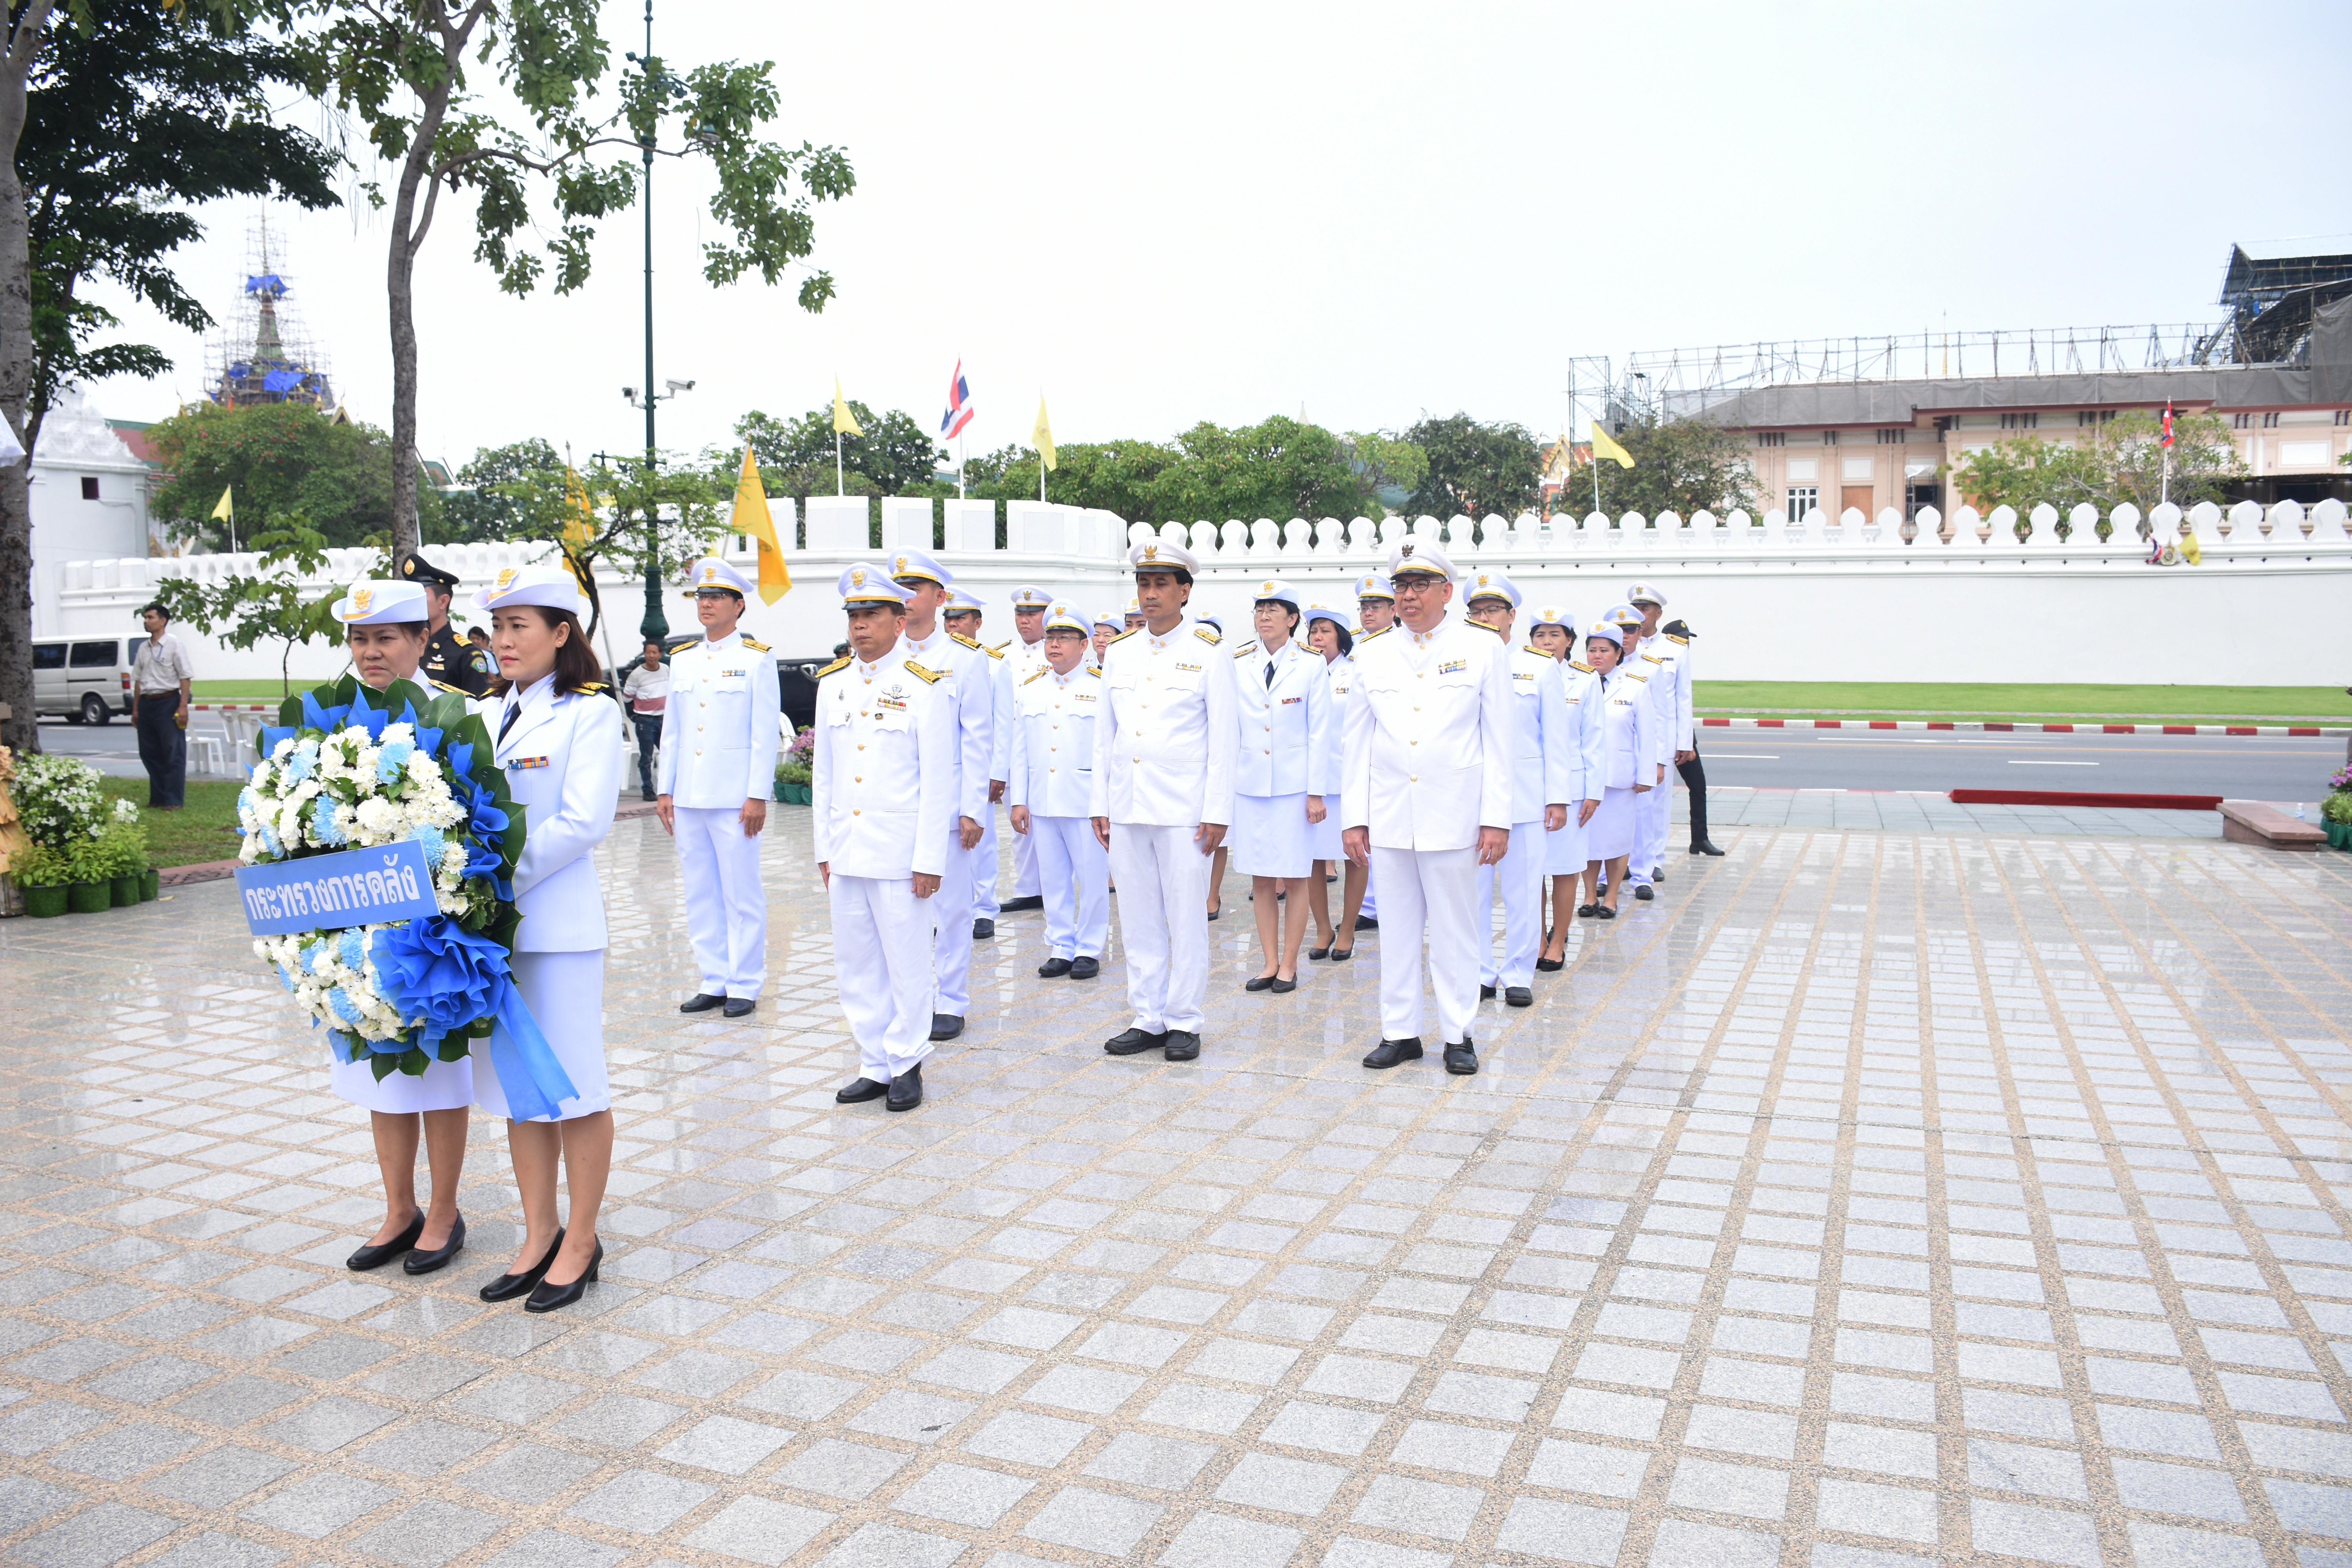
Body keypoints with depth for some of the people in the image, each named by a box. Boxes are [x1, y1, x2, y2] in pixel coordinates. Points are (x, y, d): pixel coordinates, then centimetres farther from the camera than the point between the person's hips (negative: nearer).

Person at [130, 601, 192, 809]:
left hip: (168, 702, -7)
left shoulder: (174, 644, -5)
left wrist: (183, 707, -15)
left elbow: (186, 677, -9)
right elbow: (138, 679, 17)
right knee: (149, 753, 9)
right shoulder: (143, 648, 13)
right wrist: (136, 709, 13)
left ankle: (174, 800, -1)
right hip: (147, 703, 7)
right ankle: (158, 798, 17)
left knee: (173, 754, -4)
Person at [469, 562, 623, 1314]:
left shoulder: (591, 712, -5)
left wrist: (500, 877, -17)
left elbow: (583, 823, -14)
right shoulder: (484, 714, 13)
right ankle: (540, 1234, 24)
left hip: (557, 921, -6)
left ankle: (581, 1241, 14)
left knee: (572, 1083, 2)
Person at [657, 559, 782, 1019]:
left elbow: (765, 734, -6)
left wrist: (758, 795, -12)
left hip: (734, 799, -5)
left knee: (741, 895, 0)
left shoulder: (757, 660, -2)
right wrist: (665, 790, 11)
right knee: (700, 895, 9)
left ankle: (744, 986, 9)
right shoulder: (682, 661, 13)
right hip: (688, 799, 6)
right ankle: (714, 982, 19)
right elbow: (671, 731, 16)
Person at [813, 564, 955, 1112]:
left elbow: (938, 779, -8)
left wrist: (929, 859, -11)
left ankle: (906, 1064, 17)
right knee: (854, 965, 11)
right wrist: (824, 847, 12)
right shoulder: (831, 683, 10)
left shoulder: (924, 685, -6)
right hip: (845, 851, 6)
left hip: (899, 851, -6)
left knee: (907, 963, 3)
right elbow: (823, 772, 15)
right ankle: (875, 1065, 22)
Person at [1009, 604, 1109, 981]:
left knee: (1092, 878, 1)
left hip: (1086, 803, -4)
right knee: (1052, 879, 9)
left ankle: (1089, 949, 13)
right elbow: (1020, 750, 13)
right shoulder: (1030, 689, 11)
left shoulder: (1102, 687, -2)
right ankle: (1061, 948, 19)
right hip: (1042, 804, 4)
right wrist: (1018, 800, 7)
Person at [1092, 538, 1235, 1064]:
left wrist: (1217, 813, -9)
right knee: (1138, 919, 9)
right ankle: (1148, 1019, 18)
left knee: (1187, 918, 1)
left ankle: (1183, 1021, 11)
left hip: (1183, 809, -4)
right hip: (1126, 808, 5)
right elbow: (1104, 736, 15)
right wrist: (1100, 804, 10)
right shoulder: (1119, 653, 12)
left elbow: (1223, 740, -3)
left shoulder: (1208, 654, -1)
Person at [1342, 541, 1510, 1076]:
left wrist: (1497, 818, -5)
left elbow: (1498, 741, 0)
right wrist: (1354, 817, 5)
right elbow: (1358, 743, 10)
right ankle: (1399, 1032, 19)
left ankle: (1458, 1035, 15)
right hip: (1389, 817, 3)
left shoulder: (1482, 648, 1)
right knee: (1397, 928, 9)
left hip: (1453, 817, -3)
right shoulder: (1372, 654, 8)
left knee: (1454, 929, 4)